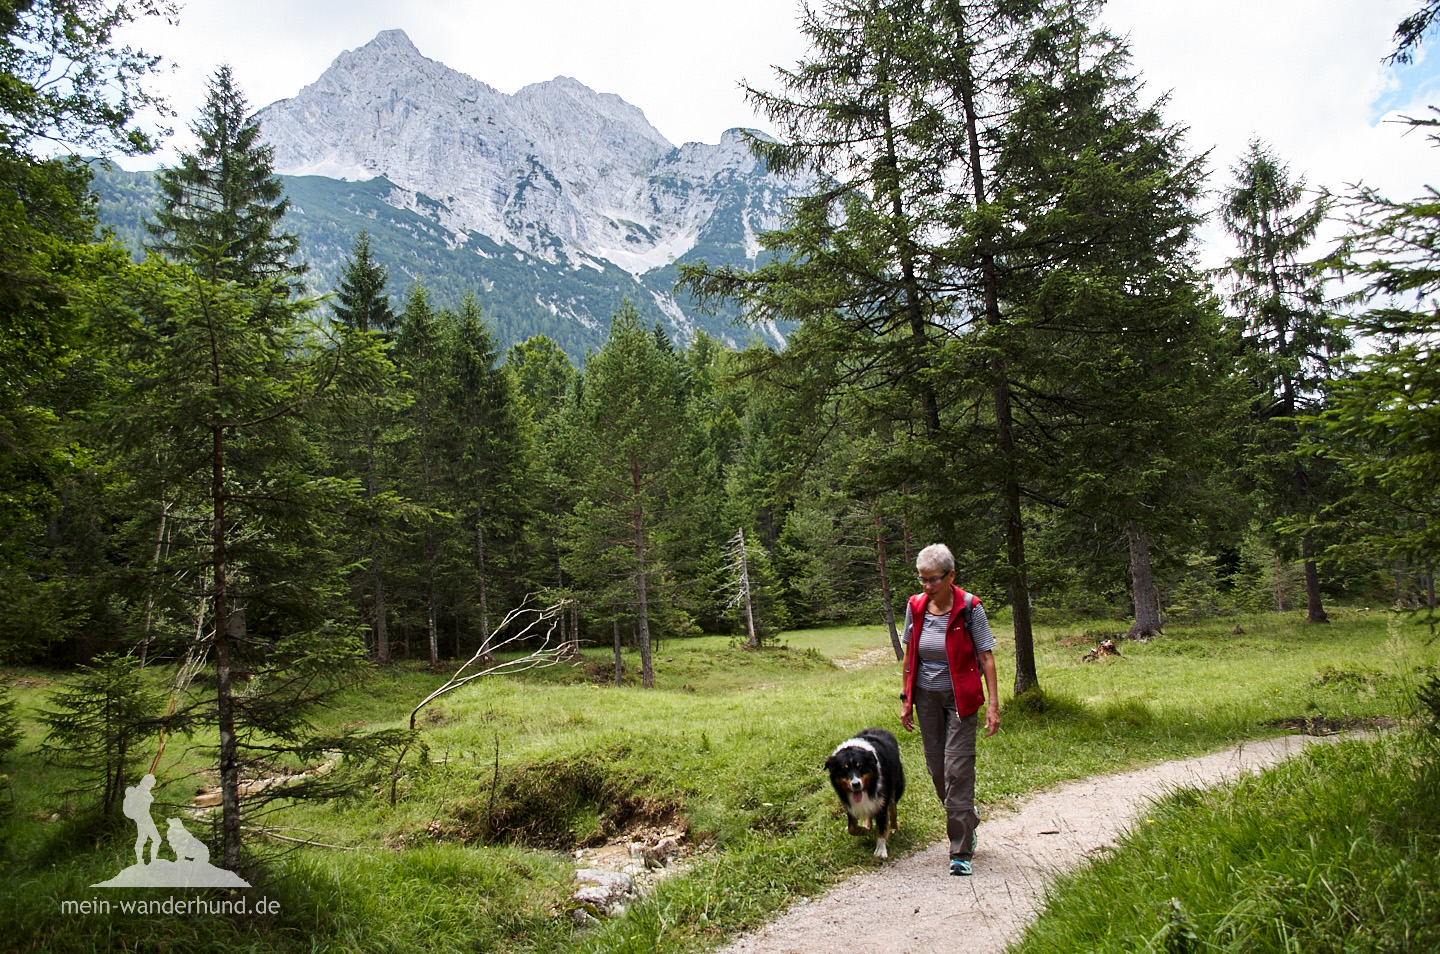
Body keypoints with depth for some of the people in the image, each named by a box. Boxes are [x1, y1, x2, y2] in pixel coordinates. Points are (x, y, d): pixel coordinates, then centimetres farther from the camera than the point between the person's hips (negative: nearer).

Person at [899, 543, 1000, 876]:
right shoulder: (915, 606, -1)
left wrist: (993, 703, -14)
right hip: (926, 696, 4)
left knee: (958, 769, -9)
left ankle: (961, 852, 0)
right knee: (937, 769, 10)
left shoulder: (969, 608, -12)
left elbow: (986, 657, -10)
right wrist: (907, 699, 7)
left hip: (960, 698, -4)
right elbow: (909, 656, 7)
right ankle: (967, 824, 36)